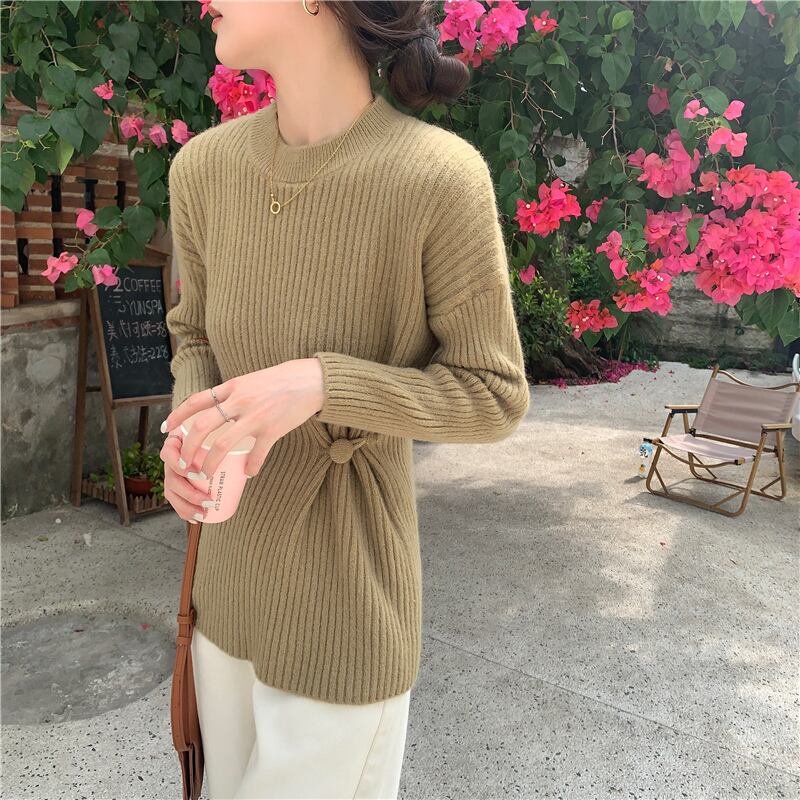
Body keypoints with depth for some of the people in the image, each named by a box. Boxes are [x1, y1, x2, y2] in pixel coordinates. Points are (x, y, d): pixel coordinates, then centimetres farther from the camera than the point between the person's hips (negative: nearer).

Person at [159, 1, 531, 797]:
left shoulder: (440, 176, -22)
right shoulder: (204, 166, -6)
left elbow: (495, 397, -14)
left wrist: (320, 383, -27)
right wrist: (187, 424, -12)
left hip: (347, 579, -5)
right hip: (231, 559, 5)